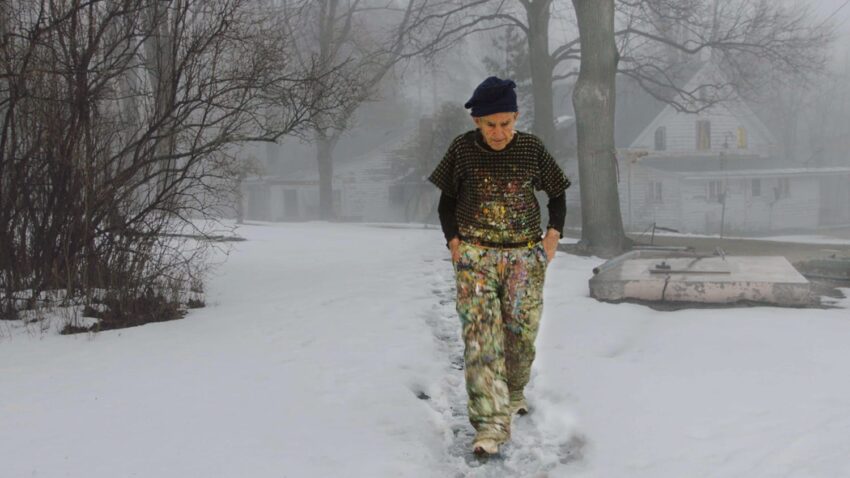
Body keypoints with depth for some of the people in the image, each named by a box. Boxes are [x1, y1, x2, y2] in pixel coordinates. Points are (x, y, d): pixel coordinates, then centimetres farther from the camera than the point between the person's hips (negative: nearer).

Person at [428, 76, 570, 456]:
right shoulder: (463, 149, -3)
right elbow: (447, 200, 8)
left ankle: (514, 392, 34)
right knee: (481, 335, -12)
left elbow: (557, 196, 11)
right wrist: (453, 241, -3)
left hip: (525, 256, 1)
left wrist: (553, 233, -3)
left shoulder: (531, 148, -2)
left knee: (521, 332, 5)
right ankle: (491, 422, -13)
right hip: (475, 255, -1)